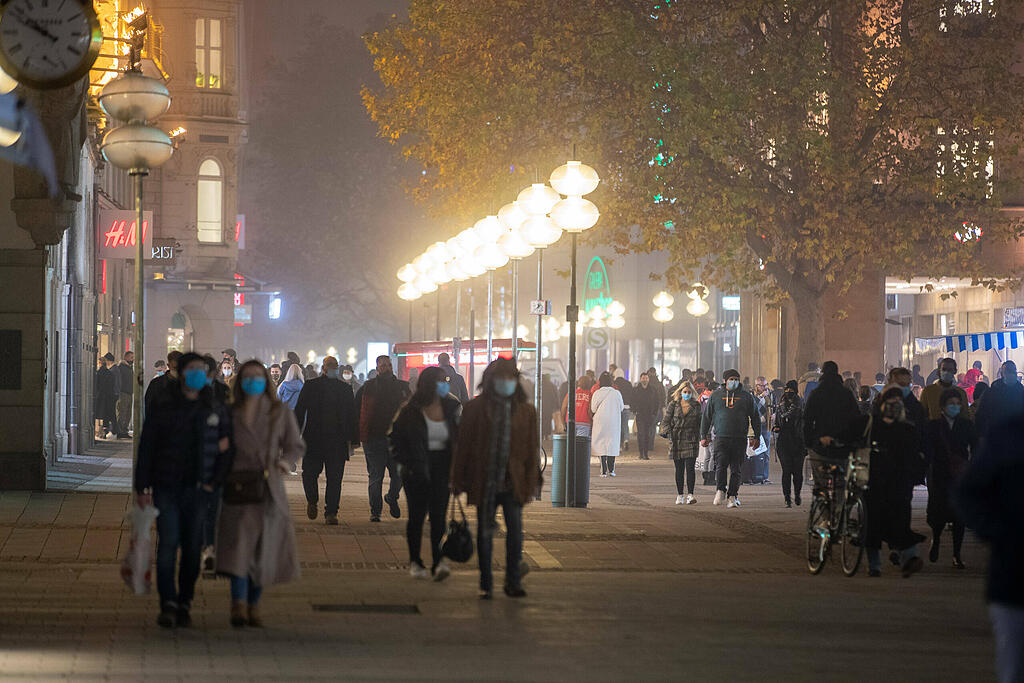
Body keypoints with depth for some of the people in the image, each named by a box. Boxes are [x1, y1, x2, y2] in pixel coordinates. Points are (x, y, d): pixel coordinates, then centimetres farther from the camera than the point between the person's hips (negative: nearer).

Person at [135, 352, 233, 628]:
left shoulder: (216, 410, 6)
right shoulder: (162, 407, 0)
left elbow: (226, 448, 11)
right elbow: (146, 448, 1)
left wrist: (214, 482, 0)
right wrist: (142, 487, -3)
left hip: (198, 491, 2)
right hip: (167, 488, -2)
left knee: (192, 548, 3)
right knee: (167, 545, -9)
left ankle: (184, 605, 12)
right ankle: (168, 605, -9)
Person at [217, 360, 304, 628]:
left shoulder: (281, 413, 7)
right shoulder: (229, 414, 7)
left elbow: (296, 446, 10)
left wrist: (286, 461, -11)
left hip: (269, 490, 1)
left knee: (265, 548, 6)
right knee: (239, 545, -16)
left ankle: (254, 605, 20)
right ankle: (239, 606, -21)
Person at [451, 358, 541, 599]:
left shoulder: (525, 411, 6)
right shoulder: (475, 409, 2)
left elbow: (531, 448, 8)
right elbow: (463, 445, 4)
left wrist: (532, 480, 3)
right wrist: (459, 480, 2)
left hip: (513, 482, 0)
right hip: (484, 483, 0)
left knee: (515, 530, -7)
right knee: (485, 532, 6)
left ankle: (513, 581, 3)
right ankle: (485, 583, 16)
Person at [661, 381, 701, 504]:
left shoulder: (696, 406, 7)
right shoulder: (673, 405, 7)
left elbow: (700, 423, 11)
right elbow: (666, 421, 7)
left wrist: (701, 437, 0)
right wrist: (668, 432, -9)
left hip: (691, 441, -1)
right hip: (676, 440, 1)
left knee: (690, 467, -11)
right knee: (679, 469, 4)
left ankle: (690, 495, -10)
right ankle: (680, 495, 11)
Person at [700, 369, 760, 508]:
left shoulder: (746, 396, 8)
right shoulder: (716, 395, 8)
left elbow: (755, 417, 14)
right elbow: (706, 416, 14)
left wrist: (756, 436, 9)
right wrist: (704, 436, 10)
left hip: (740, 439, 1)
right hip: (721, 438, 0)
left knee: (736, 469, 1)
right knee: (721, 465, -15)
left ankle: (733, 496, 7)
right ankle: (720, 490, -1)